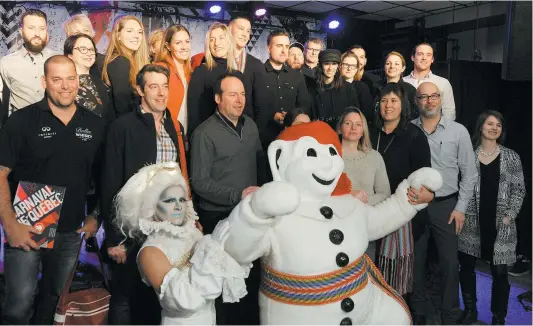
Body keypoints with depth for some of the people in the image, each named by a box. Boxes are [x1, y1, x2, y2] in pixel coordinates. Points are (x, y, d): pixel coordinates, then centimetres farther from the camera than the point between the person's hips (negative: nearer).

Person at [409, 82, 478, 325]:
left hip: (446, 205, 0)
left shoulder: (458, 131, -1)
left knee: (449, 262, 5)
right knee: (415, 260, 11)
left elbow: (469, 173, 2)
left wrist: (460, 207, -2)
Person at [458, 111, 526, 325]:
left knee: (499, 272, 3)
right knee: (466, 267, 8)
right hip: (471, 223, 1)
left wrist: (509, 216, -6)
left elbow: (519, 190, 3)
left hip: (500, 225, -1)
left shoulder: (511, 157, 3)